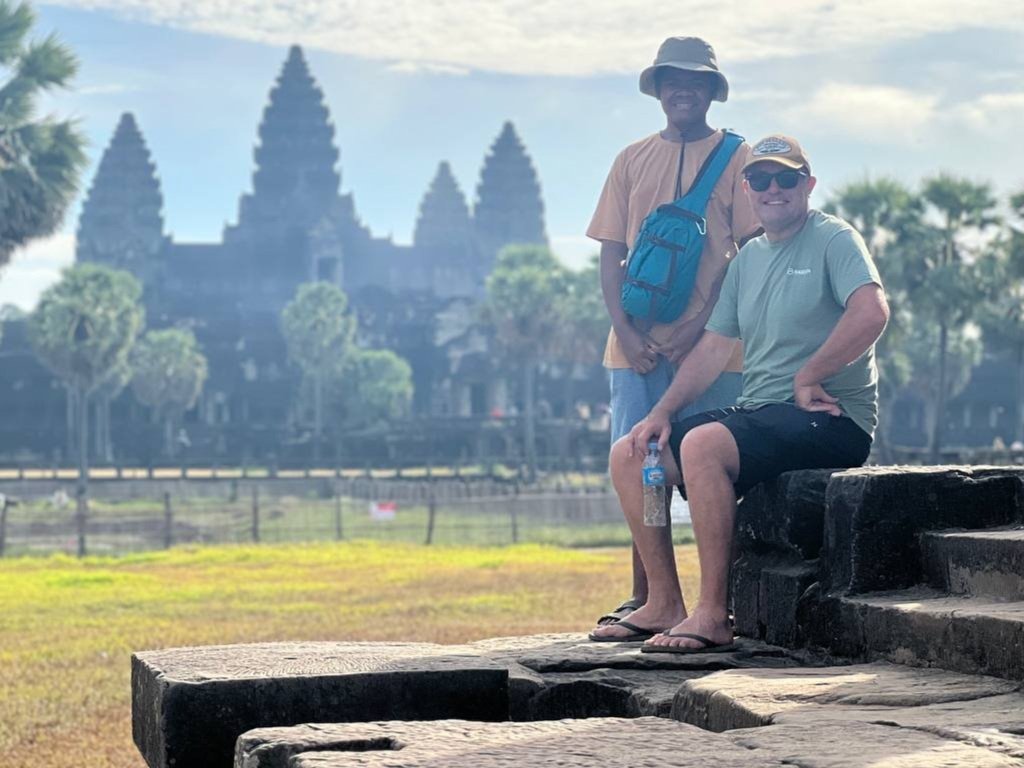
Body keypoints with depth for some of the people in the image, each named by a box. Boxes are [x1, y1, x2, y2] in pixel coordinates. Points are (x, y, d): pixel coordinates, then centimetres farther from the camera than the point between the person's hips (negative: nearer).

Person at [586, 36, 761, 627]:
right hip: (638, 348, 3)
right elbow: (611, 256, 12)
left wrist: (697, 329, -12)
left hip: (710, 345, -3)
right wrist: (626, 330, -4)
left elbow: (748, 252, -3)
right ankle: (644, 597, 11)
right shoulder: (633, 160, 15)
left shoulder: (736, 157, 4)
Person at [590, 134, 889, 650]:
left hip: (831, 419, -9)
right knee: (629, 455, 0)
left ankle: (712, 616, -30)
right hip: (758, 414, 9)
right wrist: (662, 412, 6)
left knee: (702, 444, -33)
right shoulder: (748, 258, 19)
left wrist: (808, 378, -17)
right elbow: (713, 347, 18)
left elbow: (872, 313, -22)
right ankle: (663, 605, 1)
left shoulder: (833, 239, -5)